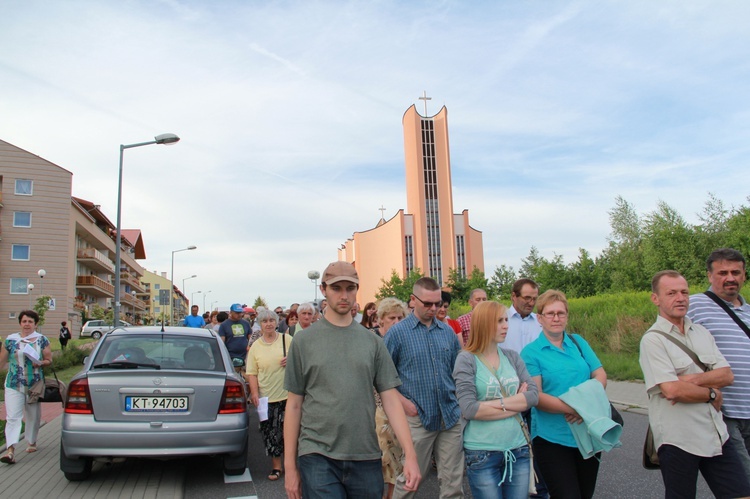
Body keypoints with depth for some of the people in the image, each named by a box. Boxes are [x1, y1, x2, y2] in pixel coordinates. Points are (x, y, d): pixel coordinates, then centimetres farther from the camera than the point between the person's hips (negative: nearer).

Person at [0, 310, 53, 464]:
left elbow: (49, 360, 4)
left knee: (33, 415, 12)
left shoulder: (42, 340, 2)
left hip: (35, 385, 1)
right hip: (14, 385, -1)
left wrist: (40, 363, -16)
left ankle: (32, 442, 30)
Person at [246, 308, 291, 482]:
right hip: (266, 397, 1)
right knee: (270, 433, 6)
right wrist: (254, 393, -7)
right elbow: (251, 373, 3)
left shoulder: (287, 339, 1)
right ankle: (276, 466, 20)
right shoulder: (255, 346, 4)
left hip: (287, 395, -1)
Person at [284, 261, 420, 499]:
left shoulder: (372, 342, 3)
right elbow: (294, 404, 2)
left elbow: (390, 399, 2)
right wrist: (290, 466, 2)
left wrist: (410, 455, -5)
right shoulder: (304, 340, 0)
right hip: (317, 456, -2)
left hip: (366, 458, 2)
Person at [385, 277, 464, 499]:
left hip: (451, 416, 4)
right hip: (417, 418, -4)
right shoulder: (397, 332, -5)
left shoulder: (447, 331, 8)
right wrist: (403, 401, -10)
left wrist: (461, 398, 6)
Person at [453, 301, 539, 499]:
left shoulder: (512, 357, 5)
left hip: (518, 448, 4)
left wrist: (498, 403, -16)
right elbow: (469, 409, -18)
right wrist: (516, 404, -11)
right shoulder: (466, 360, -9)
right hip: (482, 453, -4)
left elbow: (534, 395, -3)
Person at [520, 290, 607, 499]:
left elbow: (600, 375, 2)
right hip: (553, 438, -5)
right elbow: (535, 396, -13)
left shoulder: (578, 342, 8)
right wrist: (573, 408, -25)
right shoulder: (531, 352, -6)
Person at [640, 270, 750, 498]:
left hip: (717, 436, 6)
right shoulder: (652, 340, -11)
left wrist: (692, 380, -16)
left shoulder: (702, 333, 10)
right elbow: (672, 390, -20)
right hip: (677, 442, -5)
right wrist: (712, 394, -6)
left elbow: (727, 375, 0)